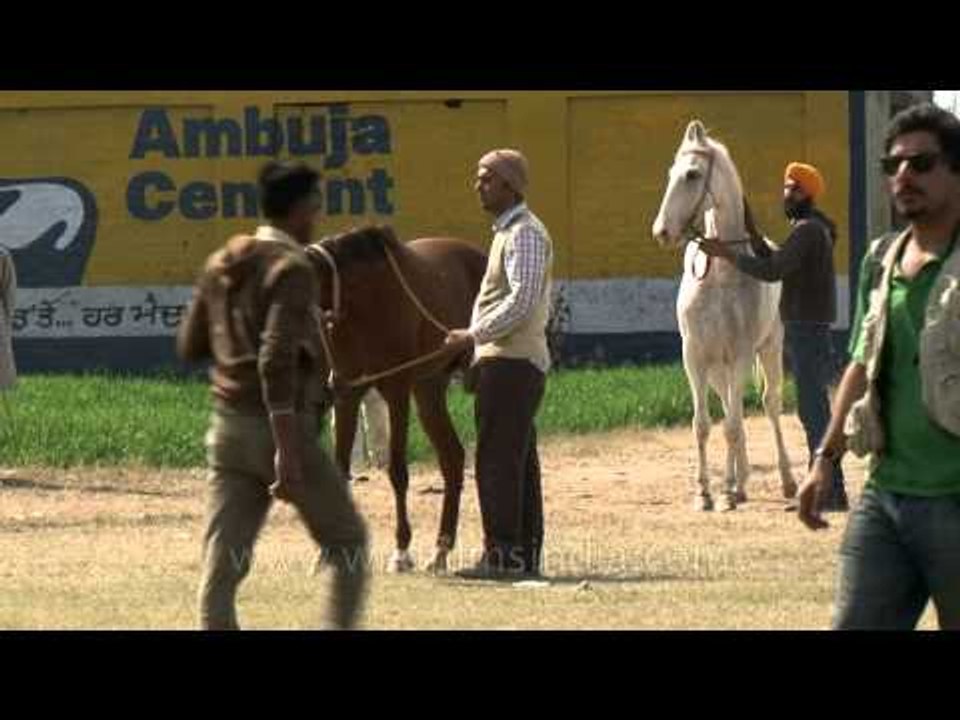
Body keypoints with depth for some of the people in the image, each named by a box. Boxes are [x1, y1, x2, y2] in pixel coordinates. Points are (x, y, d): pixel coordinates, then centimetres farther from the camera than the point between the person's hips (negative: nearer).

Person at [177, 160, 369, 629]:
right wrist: (287, 450, -26)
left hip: (228, 428, 6)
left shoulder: (221, 265, 10)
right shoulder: (292, 269, -12)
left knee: (221, 568, -1)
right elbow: (277, 360, -23)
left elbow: (189, 347, 18)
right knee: (349, 546, 11)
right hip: (282, 426, -6)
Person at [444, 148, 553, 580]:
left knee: (497, 460, -10)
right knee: (518, 461, 12)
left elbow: (522, 301, -23)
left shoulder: (524, 234, -13)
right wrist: (477, 339, 18)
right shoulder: (508, 232, 20)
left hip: (511, 362, -11)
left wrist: (474, 335, -21)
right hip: (512, 361, 11)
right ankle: (525, 553, 15)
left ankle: (504, 553, -10)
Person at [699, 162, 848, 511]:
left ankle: (833, 493, -10)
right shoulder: (810, 230, 18)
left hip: (808, 331, -11)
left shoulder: (808, 231, -15)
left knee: (813, 411, -10)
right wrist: (750, 230, 15)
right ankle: (823, 488, 18)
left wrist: (726, 253, -18)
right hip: (804, 329, 11)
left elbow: (772, 270, -24)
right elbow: (773, 263, 22)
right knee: (813, 411, 14)